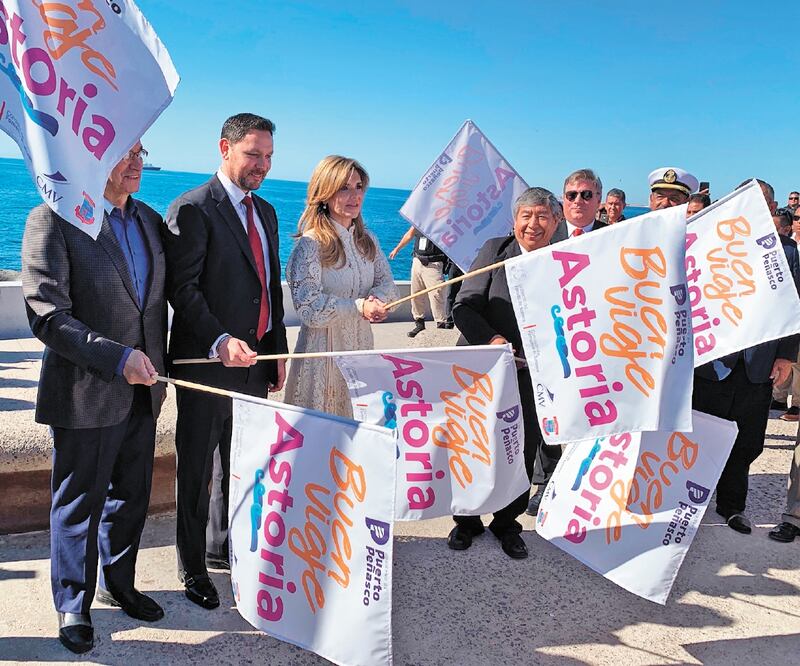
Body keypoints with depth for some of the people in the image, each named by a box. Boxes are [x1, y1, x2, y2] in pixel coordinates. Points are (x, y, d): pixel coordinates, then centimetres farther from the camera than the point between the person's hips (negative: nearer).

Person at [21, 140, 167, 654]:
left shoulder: (150, 220, 8)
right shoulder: (53, 219, -12)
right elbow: (46, 314, -17)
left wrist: (158, 369, 13)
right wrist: (117, 357, -24)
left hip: (141, 392, 6)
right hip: (86, 395, -6)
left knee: (132, 497, 19)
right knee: (80, 505, 10)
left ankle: (118, 584, 39)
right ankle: (73, 606, 29)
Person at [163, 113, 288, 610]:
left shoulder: (266, 212, 14)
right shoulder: (192, 209, -10)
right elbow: (183, 287, -17)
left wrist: (278, 351, 13)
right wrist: (219, 341, -29)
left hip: (256, 362, 7)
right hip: (208, 363, -7)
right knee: (197, 470, 7)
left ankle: (224, 547, 37)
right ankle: (193, 568, 24)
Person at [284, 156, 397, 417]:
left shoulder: (367, 239, 8)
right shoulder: (311, 243, -13)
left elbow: (386, 283, 7)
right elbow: (309, 307, -19)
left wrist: (376, 300, -15)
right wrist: (359, 307, -23)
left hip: (362, 344, 6)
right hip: (324, 345, -6)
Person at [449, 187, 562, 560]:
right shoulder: (494, 250, -3)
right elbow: (464, 307, -8)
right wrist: (490, 339, -22)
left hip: (532, 378, 1)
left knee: (523, 454, 12)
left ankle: (507, 523, 34)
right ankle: (467, 519, 33)